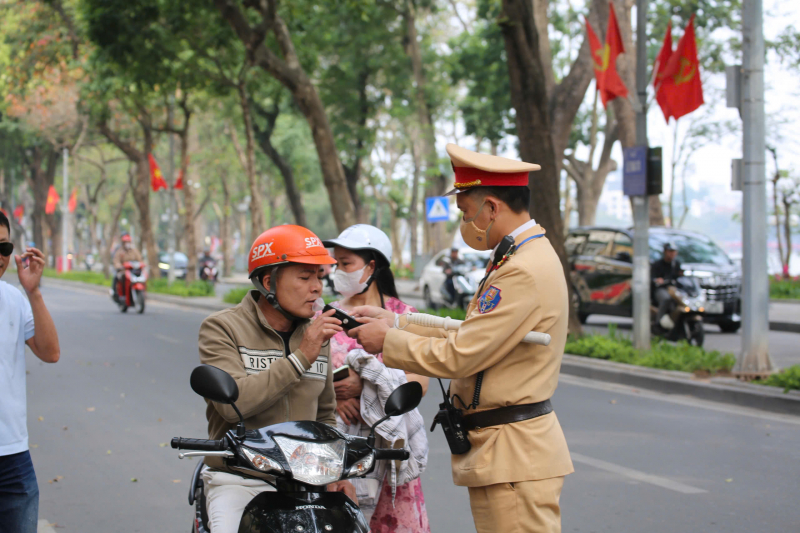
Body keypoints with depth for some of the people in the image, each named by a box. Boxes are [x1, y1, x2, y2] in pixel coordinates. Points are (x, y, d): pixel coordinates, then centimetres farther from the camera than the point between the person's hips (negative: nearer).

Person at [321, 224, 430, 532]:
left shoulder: (403, 315, 6)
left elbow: (419, 383, -3)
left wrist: (366, 385, -16)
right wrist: (334, 398, -12)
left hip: (390, 437, -1)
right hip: (337, 439, 1)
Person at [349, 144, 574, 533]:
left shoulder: (524, 272, -21)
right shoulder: (522, 258, 14)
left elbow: (459, 355, -20)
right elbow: (470, 335, 17)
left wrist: (387, 340, -6)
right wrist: (396, 322, 13)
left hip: (515, 459, -11)